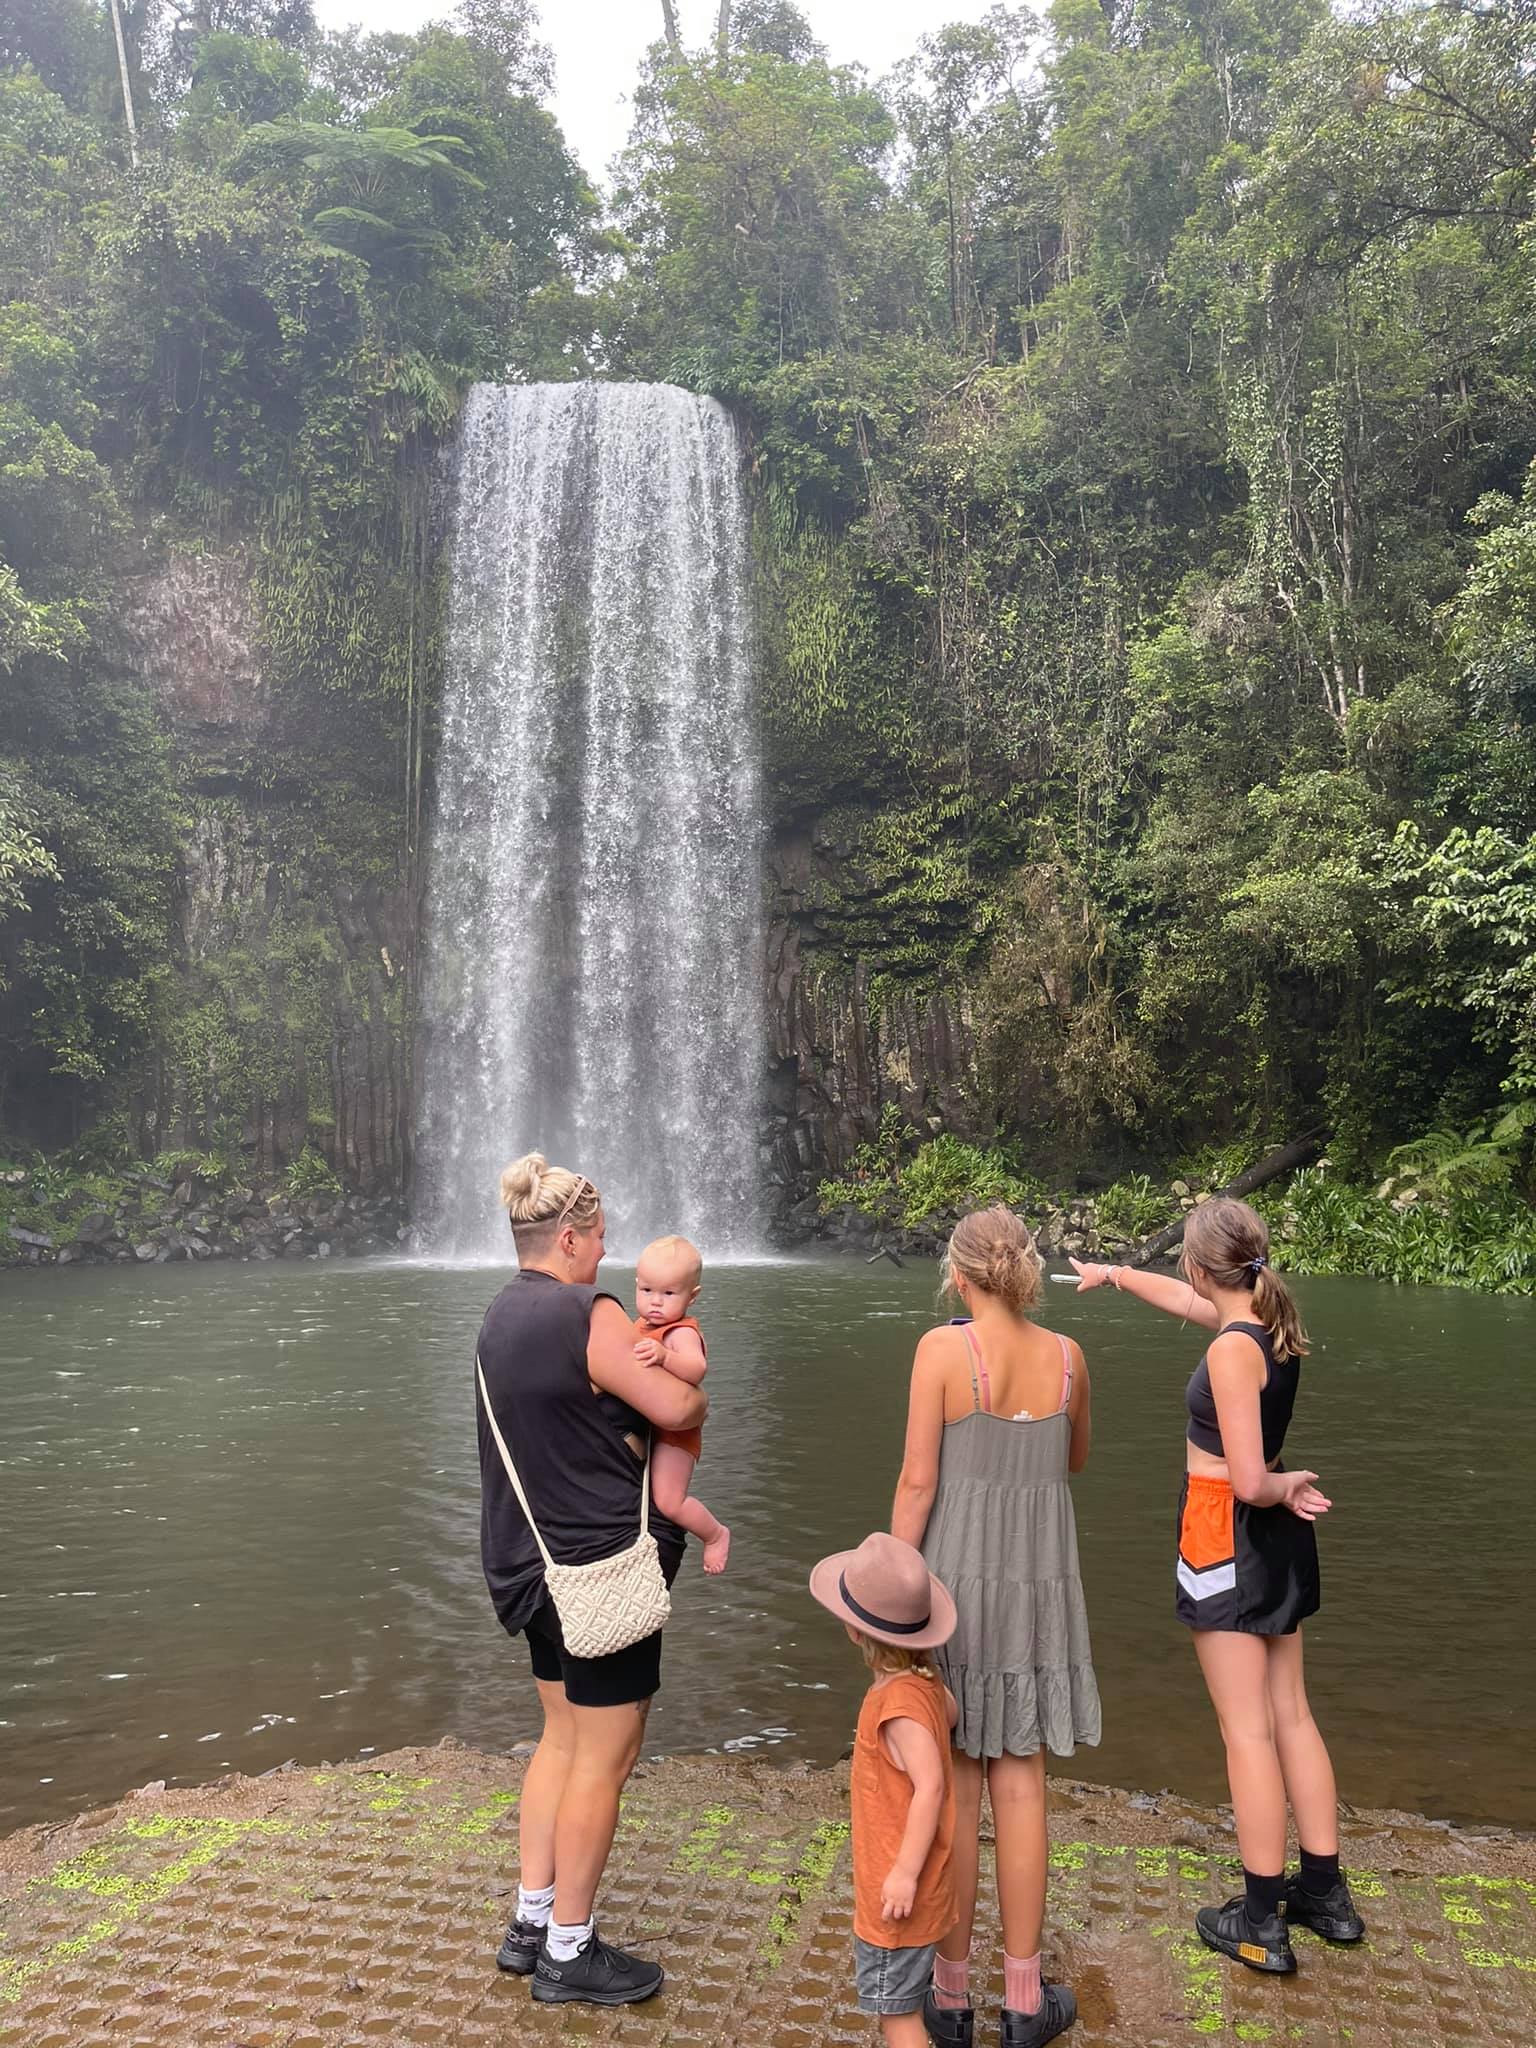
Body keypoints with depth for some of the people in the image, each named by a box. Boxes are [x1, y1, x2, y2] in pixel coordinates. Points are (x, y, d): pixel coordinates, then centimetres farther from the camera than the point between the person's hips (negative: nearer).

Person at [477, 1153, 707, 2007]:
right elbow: (676, 1407, -22)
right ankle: (569, 1952, 18)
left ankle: (532, 1922, 31)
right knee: (605, 1758, 5)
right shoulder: (587, 1314, -21)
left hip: (539, 1560, 9)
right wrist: (700, 1396, 0)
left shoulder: (504, 1315, 8)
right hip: (603, 1561, -9)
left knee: (564, 1737, 22)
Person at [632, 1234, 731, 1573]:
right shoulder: (642, 1325, 7)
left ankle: (716, 1534, 12)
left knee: (668, 1502, -14)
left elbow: (696, 1369, -43)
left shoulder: (682, 1333, -22)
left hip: (672, 1433, -9)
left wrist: (665, 1356, -59)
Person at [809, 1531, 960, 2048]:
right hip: (890, 1866, 9)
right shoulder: (924, 1678, -3)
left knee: (894, 2003, 6)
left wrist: (905, 1872, -27)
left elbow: (930, 1786, -32)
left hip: (897, 1883, -9)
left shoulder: (900, 1702, -30)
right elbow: (950, 1714, 16)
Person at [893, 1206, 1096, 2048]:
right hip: (1038, 1584, 3)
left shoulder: (943, 1349, -15)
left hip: (954, 1577, -3)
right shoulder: (1067, 1356, -3)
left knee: (955, 1793, 10)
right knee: (1020, 1790, 13)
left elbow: (918, 1480, -14)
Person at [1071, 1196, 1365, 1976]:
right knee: (1290, 1715, 18)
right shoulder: (1275, 1325, 1)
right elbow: (1183, 1300, 20)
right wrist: (1111, 1274, 31)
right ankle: (1325, 1892, 30)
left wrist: (1282, 1490, -5)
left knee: (1247, 1730, 3)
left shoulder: (1231, 1351, -23)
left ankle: (1262, 1923, 14)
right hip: (1277, 1539, 8)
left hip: (1228, 1537, -8)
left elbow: (1247, 1482, -26)